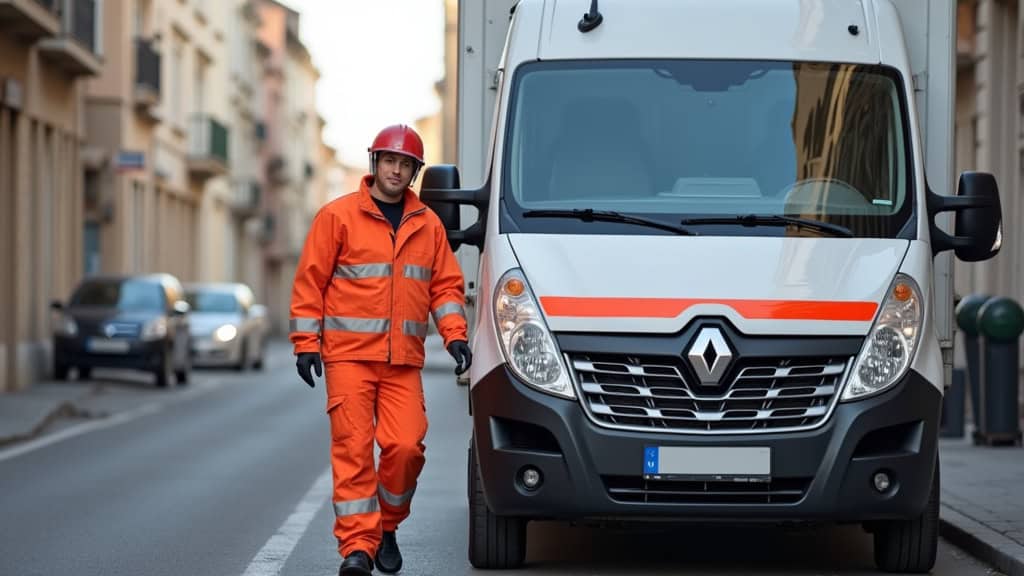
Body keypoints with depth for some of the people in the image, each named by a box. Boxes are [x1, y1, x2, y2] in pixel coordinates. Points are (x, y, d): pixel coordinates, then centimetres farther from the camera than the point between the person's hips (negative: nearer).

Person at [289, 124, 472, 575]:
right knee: (353, 448, -7)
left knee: (406, 446, -7)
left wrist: (454, 335, 1)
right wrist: (306, 344, -4)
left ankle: (387, 526, 16)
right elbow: (310, 281, 1)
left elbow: (446, 284, 15)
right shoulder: (338, 216, 2)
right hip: (349, 355, -3)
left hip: (404, 360, 3)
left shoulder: (428, 225, 12)